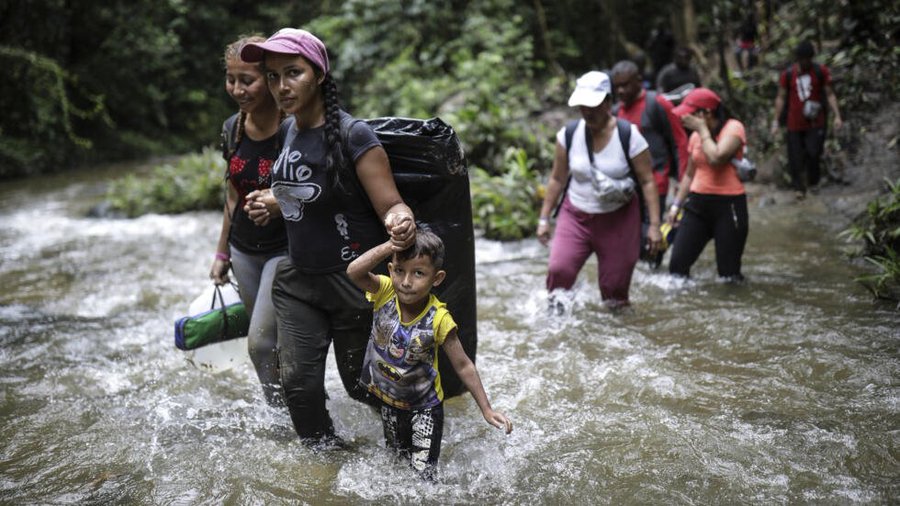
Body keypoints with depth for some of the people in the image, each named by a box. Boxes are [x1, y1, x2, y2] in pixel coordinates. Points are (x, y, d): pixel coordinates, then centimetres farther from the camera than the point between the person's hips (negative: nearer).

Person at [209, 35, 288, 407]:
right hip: (244, 250, 6)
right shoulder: (233, 129, 2)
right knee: (274, 346, 14)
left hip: (285, 248, -6)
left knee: (261, 343, -10)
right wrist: (222, 253, 18)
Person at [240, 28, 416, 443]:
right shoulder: (287, 130, 2)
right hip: (298, 277, 6)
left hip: (353, 280, -6)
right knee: (298, 383, 0)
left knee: (361, 383, 10)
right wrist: (274, 202, 5)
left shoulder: (354, 136, -19)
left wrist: (401, 222, -43)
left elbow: (391, 206, -21)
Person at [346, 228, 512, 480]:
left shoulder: (438, 319, -24)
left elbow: (463, 366, -15)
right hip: (387, 400, 3)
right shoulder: (385, 292, -19)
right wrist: (390, 246, -47)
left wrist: (486, 409, -15)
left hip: (424, 406, -3)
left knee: (423, 473, -6)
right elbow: (354, 271, -39)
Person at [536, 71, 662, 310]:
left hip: (618, 220, -1)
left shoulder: (629, 135, -11)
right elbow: (557, 179, 6)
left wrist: (654, 225, -11)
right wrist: (544, 218, 6)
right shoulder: (568, 134, -4)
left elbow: (647, 182, -8)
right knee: (558, 269, -18)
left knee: (614, 285, 4)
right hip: (575, 216, 2)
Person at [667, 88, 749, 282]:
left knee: (729, 273, -3)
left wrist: (703, 129, -13)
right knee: (677, 265, -5)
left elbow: (716, 158, -25)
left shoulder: (733, 128, -8)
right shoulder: (696, 135, 11)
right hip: (697, 202, 6)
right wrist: (677, 204, 14)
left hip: (729, 205, -5)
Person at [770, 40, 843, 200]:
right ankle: (798, 188, 14)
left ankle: (813, 182, 13)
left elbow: (830, 94, 2)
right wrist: (776, 121, 1)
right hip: (795, 123, 1)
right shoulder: (788, 74, 1)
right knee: (796, 158, 1)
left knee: (814, 153, -10)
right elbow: (781, 98, 5)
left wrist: (837, 116, -6)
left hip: (816, 122, -1)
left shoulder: (821, 72, 1)